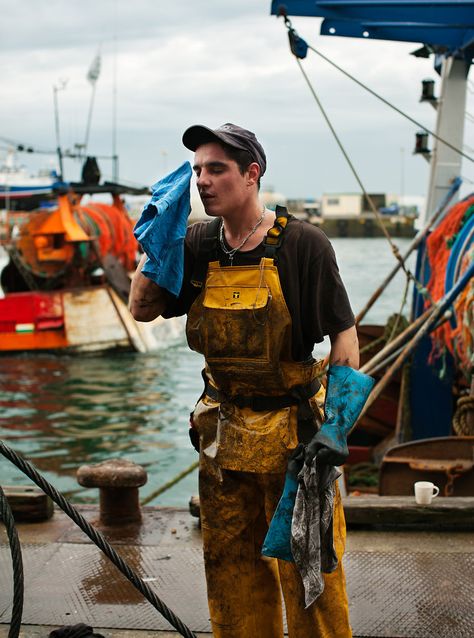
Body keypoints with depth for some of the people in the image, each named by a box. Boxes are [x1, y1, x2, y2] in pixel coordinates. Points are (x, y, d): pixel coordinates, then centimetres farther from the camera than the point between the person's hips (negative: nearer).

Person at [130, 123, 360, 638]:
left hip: (293, 426, -5)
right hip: (224, 430, 5)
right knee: (230, 566, 14)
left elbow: (344, 333, -9)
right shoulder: (198, 246, 4)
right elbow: (142, 309, 7)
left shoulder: (301, 243, -11)